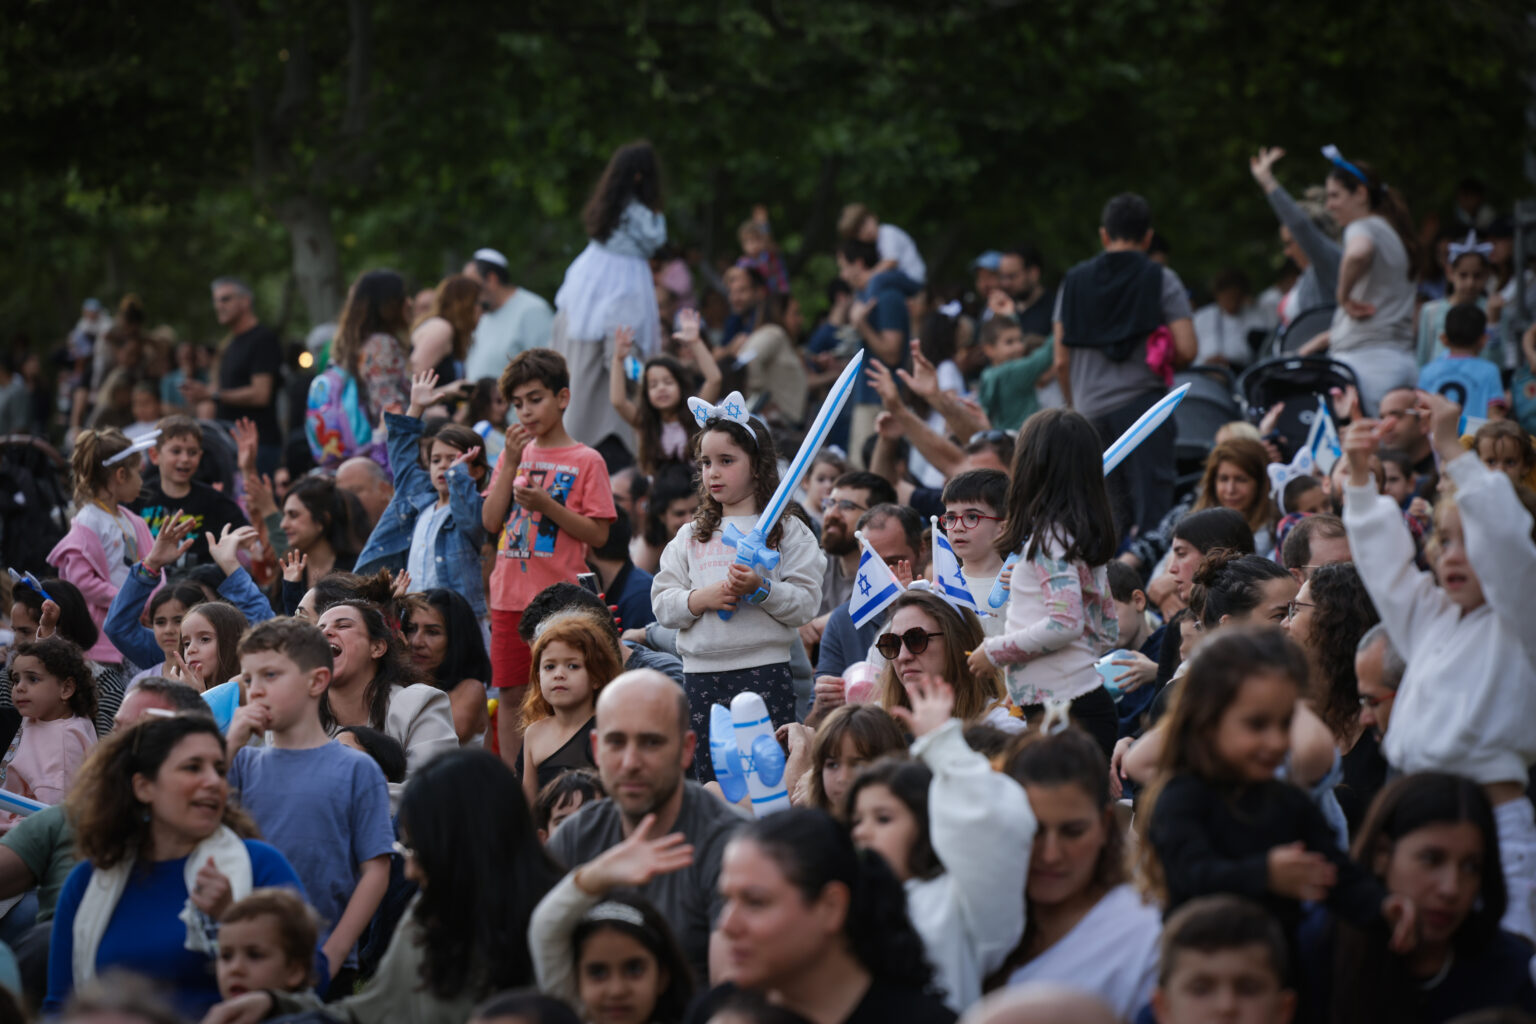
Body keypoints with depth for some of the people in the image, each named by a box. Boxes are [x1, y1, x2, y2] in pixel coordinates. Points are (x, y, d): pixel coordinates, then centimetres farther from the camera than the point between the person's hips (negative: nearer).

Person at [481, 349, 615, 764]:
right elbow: (491, 522, 4)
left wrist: (547, 505, -17)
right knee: (511, 696, 6)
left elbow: (598, 535, -6)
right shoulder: (513, 454, 13)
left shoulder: (586, 461, -1)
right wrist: (512, 464, -4)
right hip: (510, 596, 4)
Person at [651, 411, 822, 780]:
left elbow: (806, 605, -5)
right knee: (710, 780, 5)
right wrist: (702, 598, -8)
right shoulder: (690, 536, 15)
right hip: (701, 675, 4)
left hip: (764, 670, -4)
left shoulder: (787, 529, 3)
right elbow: (662, 605, 10)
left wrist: (761, 589, -20)